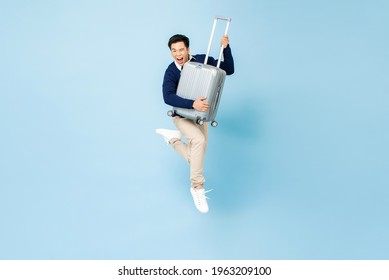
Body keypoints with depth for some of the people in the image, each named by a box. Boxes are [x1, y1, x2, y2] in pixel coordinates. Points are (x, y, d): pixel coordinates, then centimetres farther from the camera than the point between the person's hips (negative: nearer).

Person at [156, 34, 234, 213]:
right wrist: (192, 104, -46)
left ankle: (173, 137, 36)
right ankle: (197, 187, -20)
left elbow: (229, 70, -10)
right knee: (199, 140, -33)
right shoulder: (171, 72, -19)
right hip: (182, 115, -4)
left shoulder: (203, 60, -12)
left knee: (194, 156, 9)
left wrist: (225, 48, -23)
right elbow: (168, 97, -33)